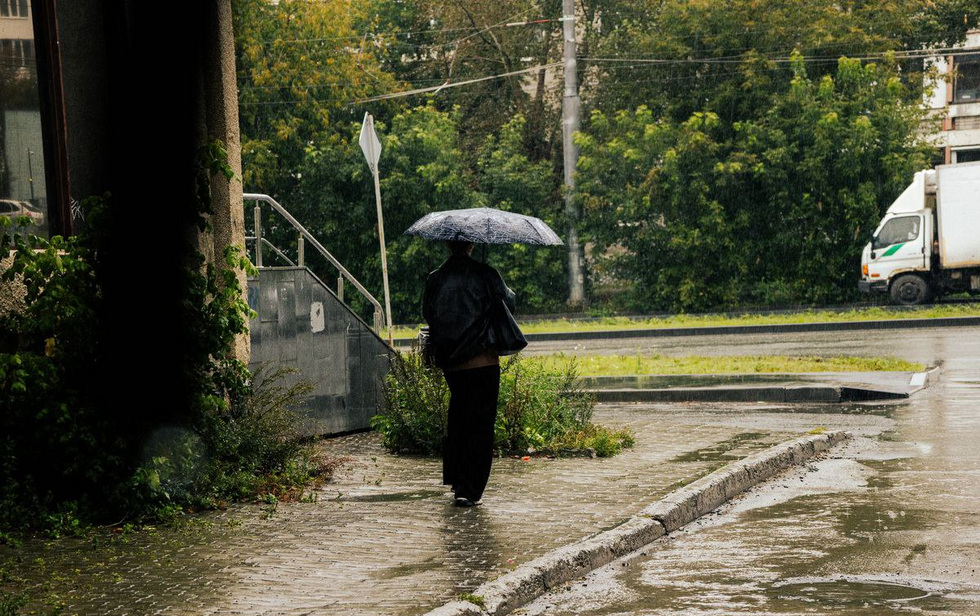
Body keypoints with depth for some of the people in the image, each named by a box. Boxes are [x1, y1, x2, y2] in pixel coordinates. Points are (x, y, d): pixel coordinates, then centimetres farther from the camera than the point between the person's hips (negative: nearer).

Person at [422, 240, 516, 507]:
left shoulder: (434, 279, -1)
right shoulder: (485, 274, -8)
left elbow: (427, 313, 11)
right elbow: (509, 301, 6)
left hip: (450, 363, 4)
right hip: (483, 362, -4)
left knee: (458, 418, 22)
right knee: (480, 425, 3)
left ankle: (456, 480, 28)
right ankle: (470, 490, 0)